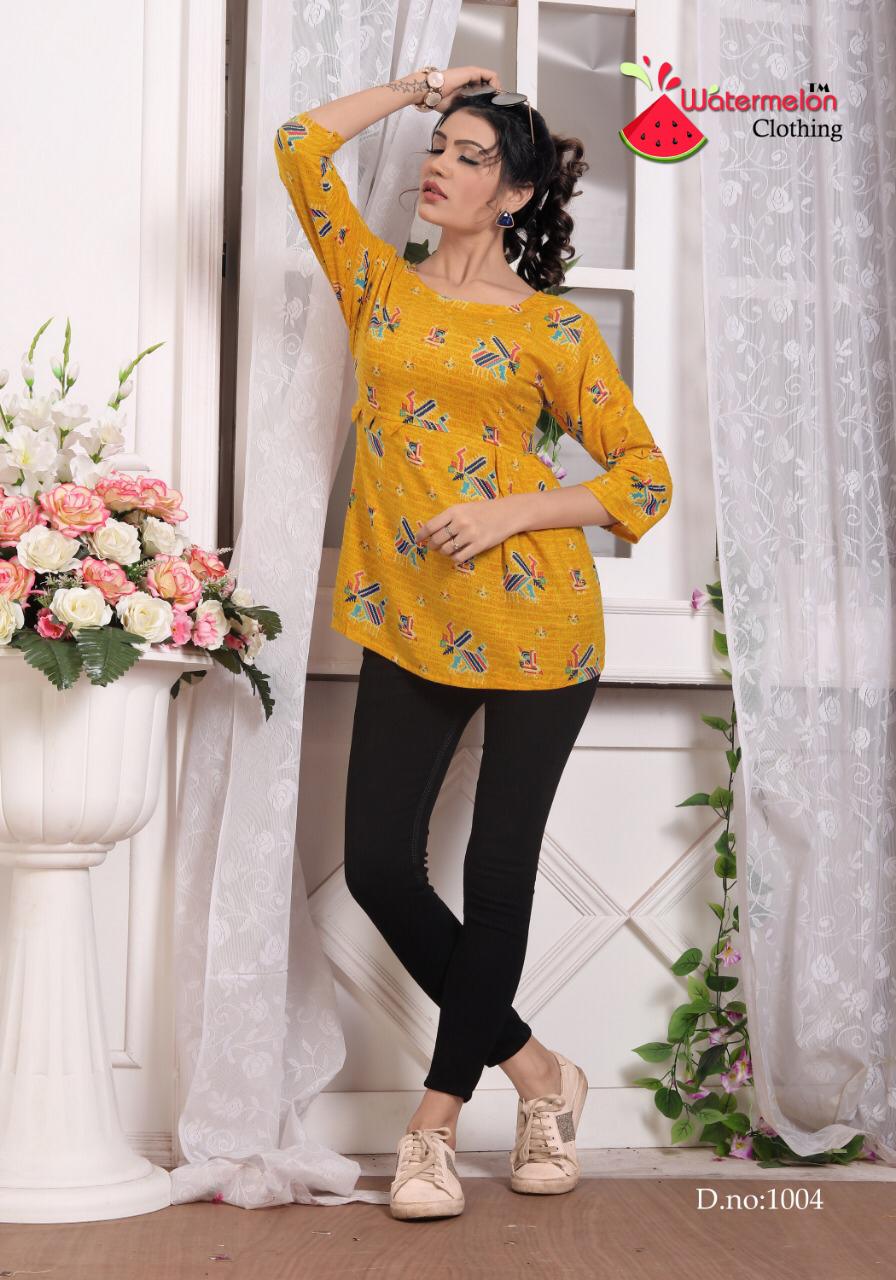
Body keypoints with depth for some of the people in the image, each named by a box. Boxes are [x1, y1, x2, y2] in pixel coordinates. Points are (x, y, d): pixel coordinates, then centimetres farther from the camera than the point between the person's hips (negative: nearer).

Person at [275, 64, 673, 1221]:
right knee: (377, 866, -1)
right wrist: (417, 85, 11)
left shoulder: (555, 328, 1)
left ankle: (436, 1124, 16)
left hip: (533, 622, -3)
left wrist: (511, 513, -12)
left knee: (497, 872, 2)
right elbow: (301, 147, 6)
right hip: (410, 622, 4)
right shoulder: (381, 287, 11)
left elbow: (644, 478, 0)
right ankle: (534, 1070, 18)